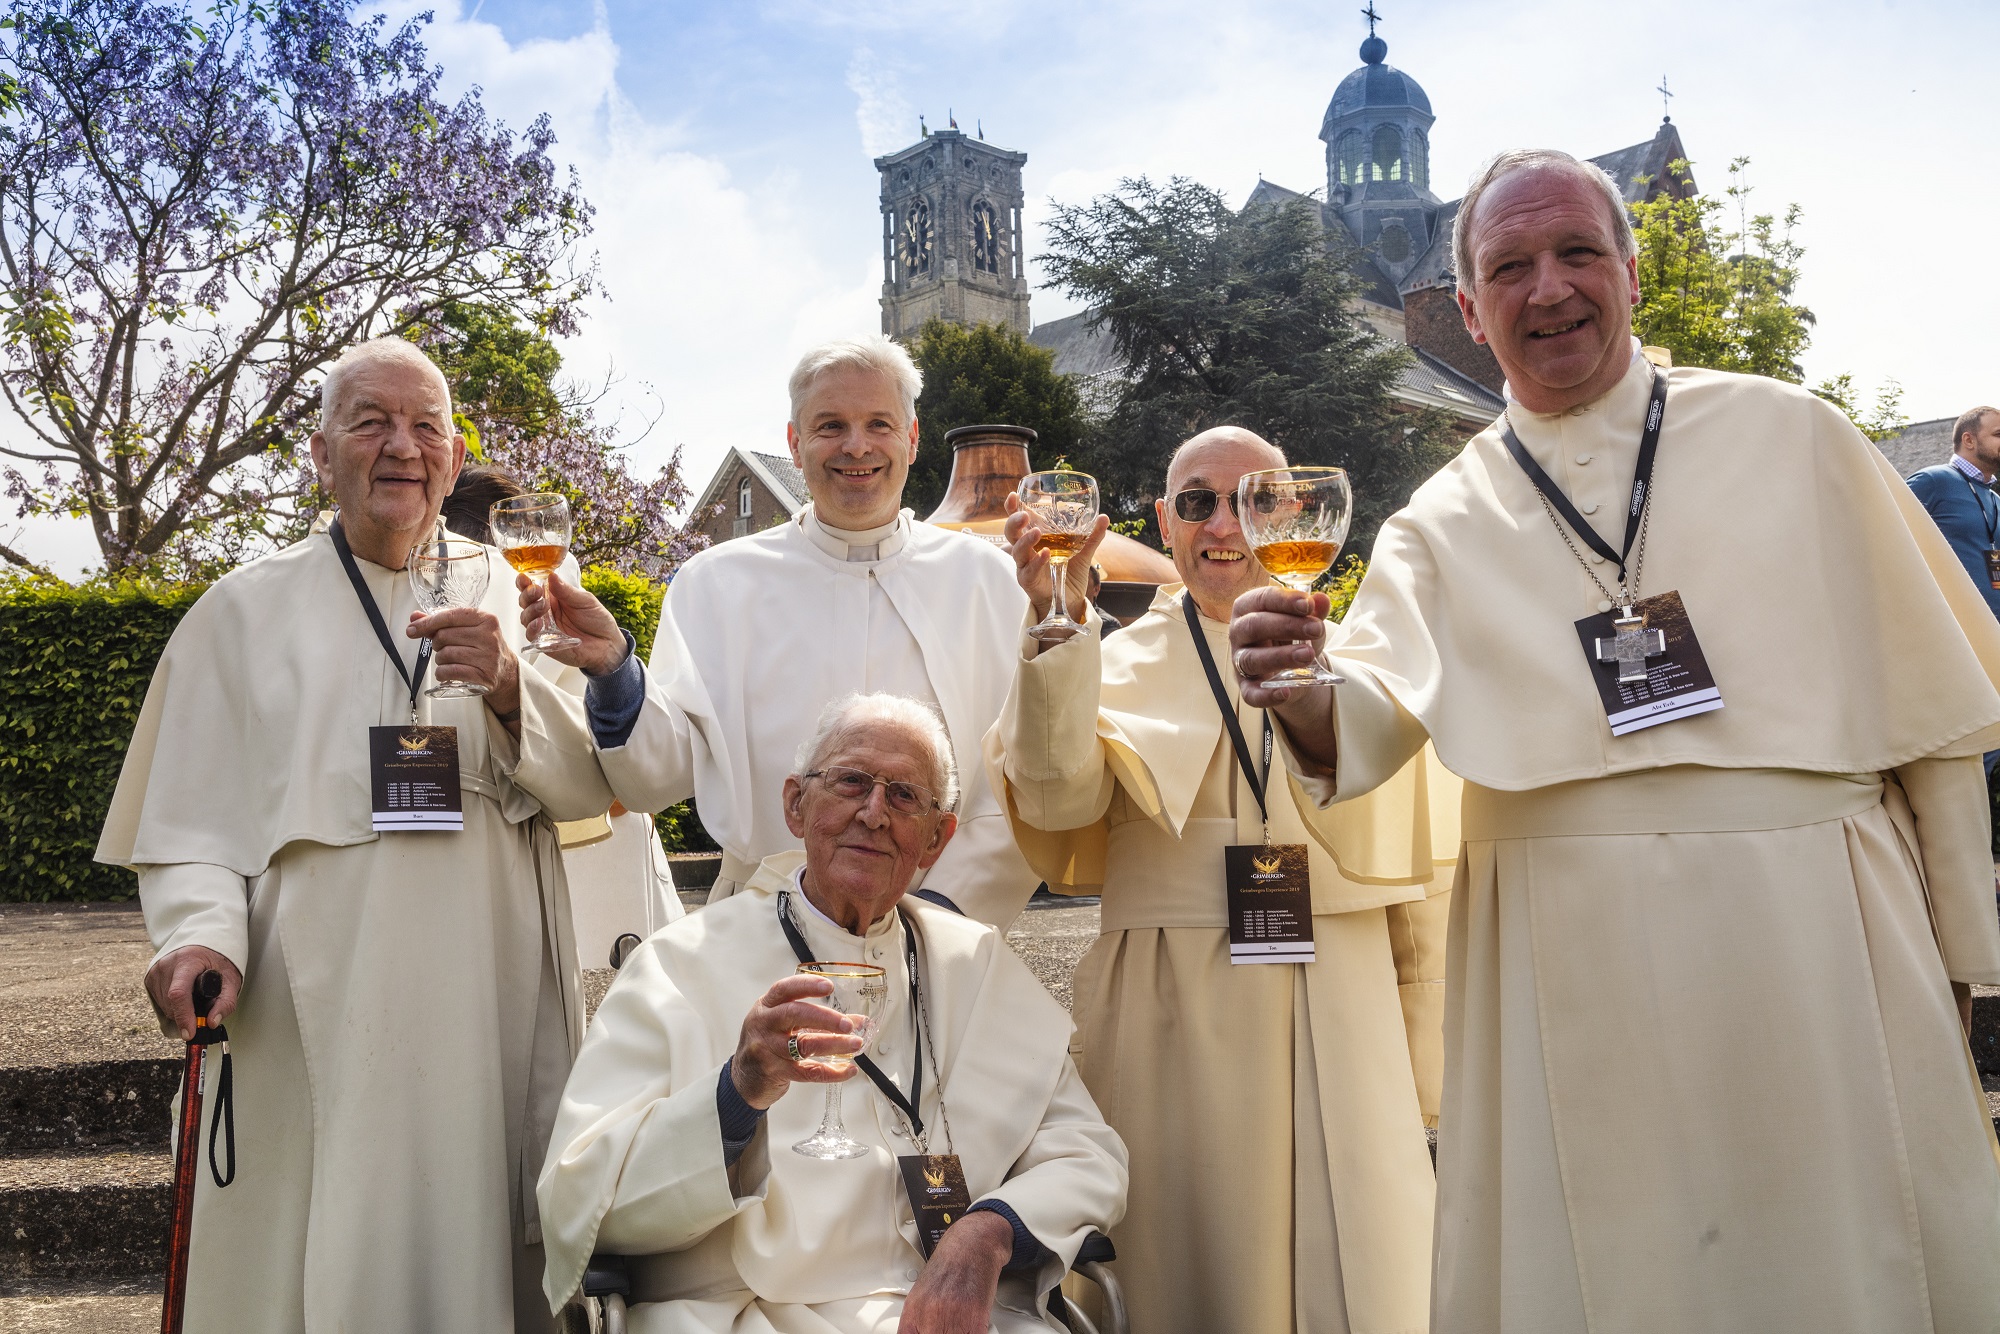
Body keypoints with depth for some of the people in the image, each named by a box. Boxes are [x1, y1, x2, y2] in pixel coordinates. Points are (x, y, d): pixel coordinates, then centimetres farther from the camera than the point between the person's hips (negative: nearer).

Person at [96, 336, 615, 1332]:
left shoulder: (508, 601, 10)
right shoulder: (249, 610, 6)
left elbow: (592, 786, 3)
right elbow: (192, 814, 3)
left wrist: (510, 692, -15)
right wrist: (201, 934, -15)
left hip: (493, 1015, 2)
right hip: (315, 1018, -1)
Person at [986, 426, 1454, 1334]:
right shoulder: (1119, 666, 5)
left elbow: (1419, 885, 10)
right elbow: (1060, 798, -14)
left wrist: (1423, 1077, 9)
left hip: (1339, 1022, 1)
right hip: (1172, 1021, -1)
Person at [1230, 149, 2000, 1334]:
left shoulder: (1792, 438, 6)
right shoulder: (1445, 522, 9)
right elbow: (1371, 723, -1)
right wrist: (1307, 692, -25)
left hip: (1821, 930, 0)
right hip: (1570, 961, 1)